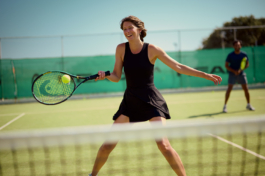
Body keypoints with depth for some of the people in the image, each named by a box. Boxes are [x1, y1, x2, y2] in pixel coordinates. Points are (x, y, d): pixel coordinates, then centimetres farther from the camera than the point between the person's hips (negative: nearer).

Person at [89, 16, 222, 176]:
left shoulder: (152, 49, -7)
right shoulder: (121, 48, -1)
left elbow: (179, 67, -2)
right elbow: (116, 77, 1)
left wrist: (206, 75, -4)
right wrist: (105, 75, -21)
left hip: (151, 100, -2)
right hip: (130, 101, 3)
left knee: (163, 144, -17)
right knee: (108, 144, 0)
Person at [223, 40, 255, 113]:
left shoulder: (244, 55, -1)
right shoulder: (230, 55, -6)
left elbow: (247, 64, 3)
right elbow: (226, 65, -4)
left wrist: (240, 70, -14)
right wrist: (234, 71, -17)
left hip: (241, 73, 2)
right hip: (232, 74, -2)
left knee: (246, 89, 1)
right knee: (229, 89, -9)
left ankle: (248, 105, 16)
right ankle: (225, 106, -2)